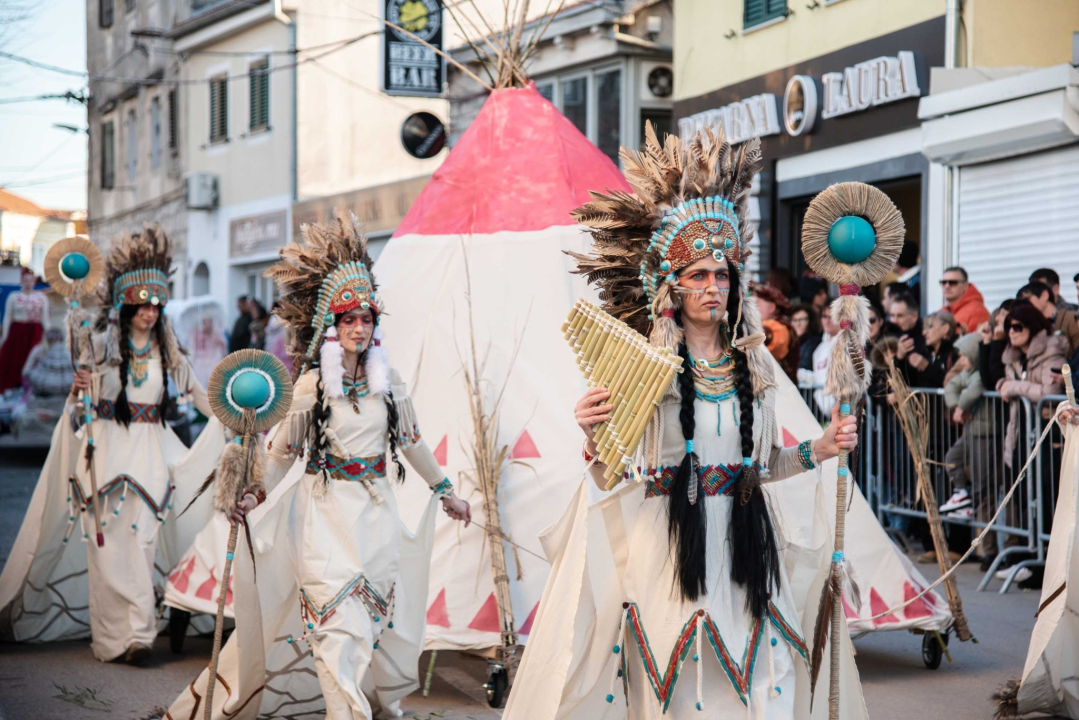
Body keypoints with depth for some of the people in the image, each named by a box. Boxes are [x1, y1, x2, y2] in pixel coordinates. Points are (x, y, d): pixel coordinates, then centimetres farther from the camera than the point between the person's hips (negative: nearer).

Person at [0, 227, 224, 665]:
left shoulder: (167, 352, 9)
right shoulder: (101, 346, 0)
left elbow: (198, 395, 17)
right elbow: (77, 412, 1)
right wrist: (78, 392, -20)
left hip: (148, 454, 2)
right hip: (106, 451, -2)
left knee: (142, 542, -5)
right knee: (109, 544, -4)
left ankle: (137, 633, -4)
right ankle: (115, 634, -1)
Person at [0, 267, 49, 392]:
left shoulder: (41, 297, 9)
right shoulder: (13, 297, 6)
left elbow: (45, 318, 10)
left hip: (35, 334, 1)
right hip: (17, 331, -1)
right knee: (13, 360, -4)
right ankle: (11, 387, 4)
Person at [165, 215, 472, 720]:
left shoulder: (388, 380, 5)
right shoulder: (310, 386, -6)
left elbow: (411, 441, 17)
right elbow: (284, 451, 1)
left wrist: (444, 490, 23)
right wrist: (255, 495, -12)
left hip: (378, 512, 4)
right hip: (327, 514, -4)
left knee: (383, 617, 8)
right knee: (341, 621, -12)